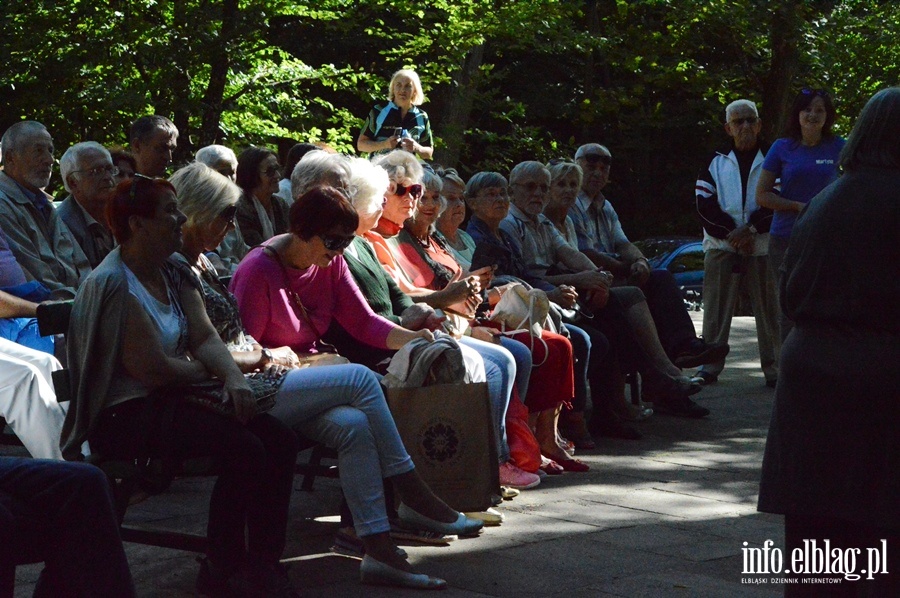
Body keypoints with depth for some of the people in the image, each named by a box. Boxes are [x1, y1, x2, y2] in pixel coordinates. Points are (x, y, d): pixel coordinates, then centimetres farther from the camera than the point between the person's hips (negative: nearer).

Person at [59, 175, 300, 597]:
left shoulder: (173, 276, 12)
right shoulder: (113, 285, -17)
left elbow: (205, 336, 4)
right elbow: (152, 369, -21)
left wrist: (233, 376, -16)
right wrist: (207, 371, -4)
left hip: (167, 402, 9)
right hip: (123, 416, -9)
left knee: (280, 439, -9)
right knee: (244, 448, -26)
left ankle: (264, 563, -4)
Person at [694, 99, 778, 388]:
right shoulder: (716, 162, 12)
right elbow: (705, 204, 3)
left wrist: (751, 228, -13)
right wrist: (732, 232, -9)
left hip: (762, 247, -1)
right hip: (721, 246, 1)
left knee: (768, 309, -1)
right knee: (716, 310, -3)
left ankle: (773, 367, 3)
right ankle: (709, 367, -1)